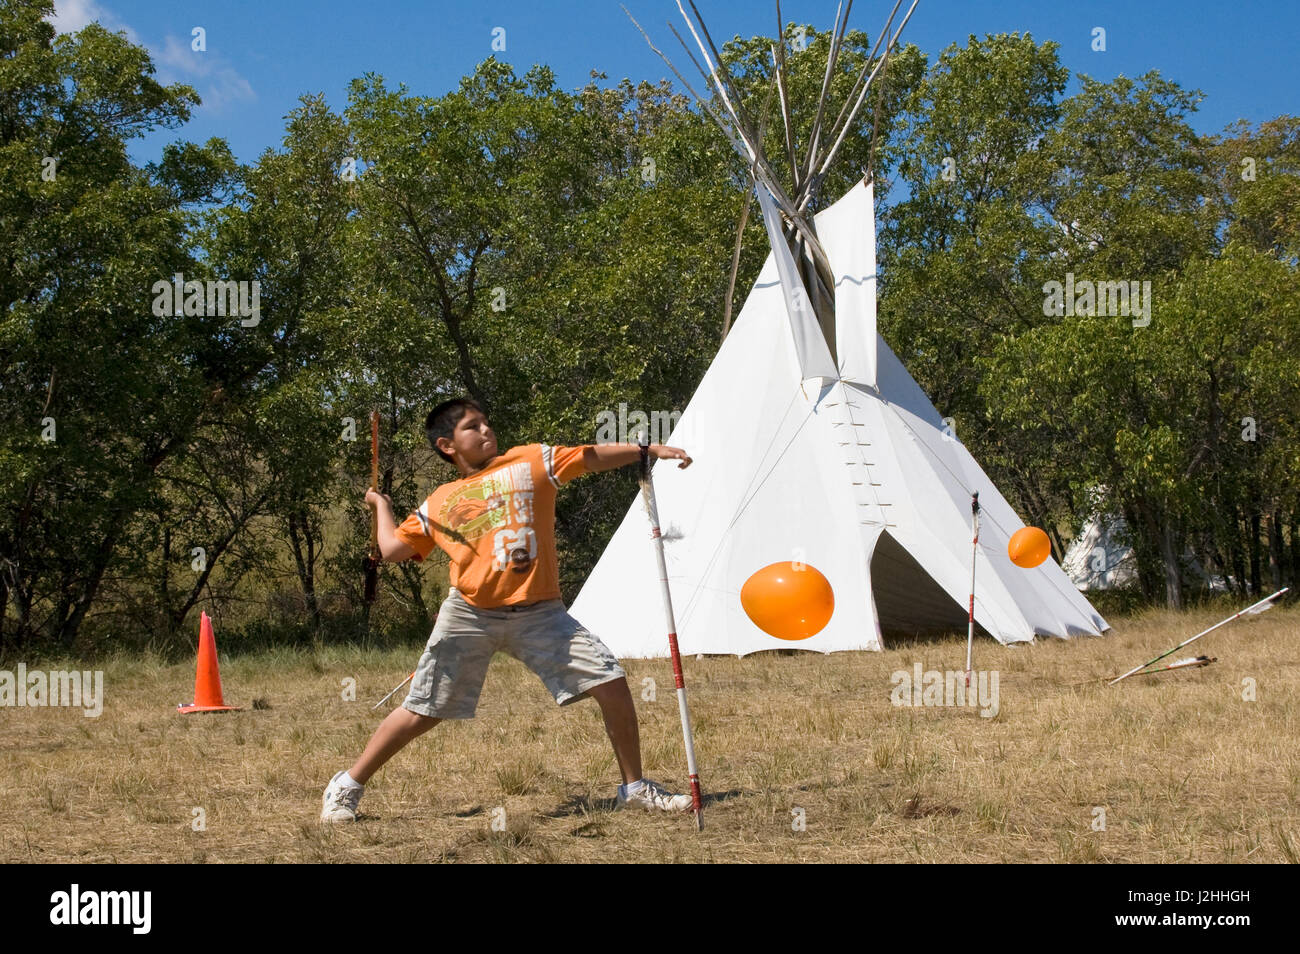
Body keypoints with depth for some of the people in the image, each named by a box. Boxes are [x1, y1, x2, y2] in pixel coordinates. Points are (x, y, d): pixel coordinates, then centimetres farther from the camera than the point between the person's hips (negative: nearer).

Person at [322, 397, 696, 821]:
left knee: (612, 681, -8)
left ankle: (635, 788, 8)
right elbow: (393, 549, 12)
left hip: (539, 614, 1)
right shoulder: (438, 504, 10)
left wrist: (648, 448, -1)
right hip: (470, 616, 0)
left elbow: (592, 457, 7)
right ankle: (347, 786, 18)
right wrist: (381, 505, 25)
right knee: (422, 712, 1)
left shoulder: (529, 461, 8)